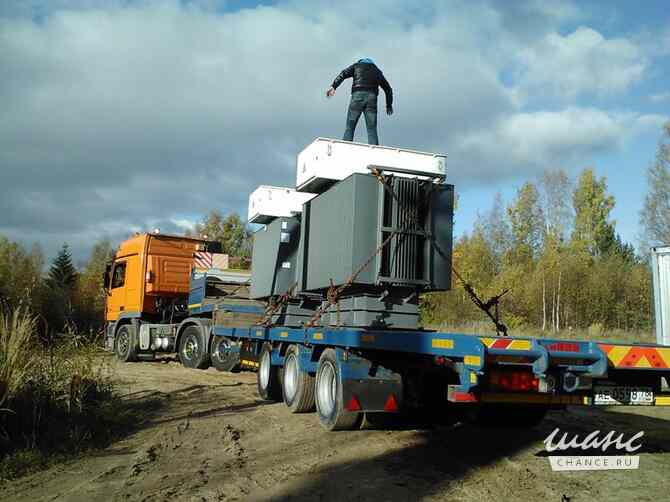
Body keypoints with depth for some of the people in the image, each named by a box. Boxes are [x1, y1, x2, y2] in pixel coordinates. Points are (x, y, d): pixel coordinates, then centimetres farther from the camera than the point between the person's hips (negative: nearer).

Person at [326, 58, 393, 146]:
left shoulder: (357, 65, 23)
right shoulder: (377, 71, 29)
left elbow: (343, 74, 5)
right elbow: (388, 89, 29)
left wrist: (333, 86, -5)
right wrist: (389, 105, 37)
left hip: (357, 95, -2)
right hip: (372, 97, 2)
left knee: (350, 127, 1)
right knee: (372, 129, 0)